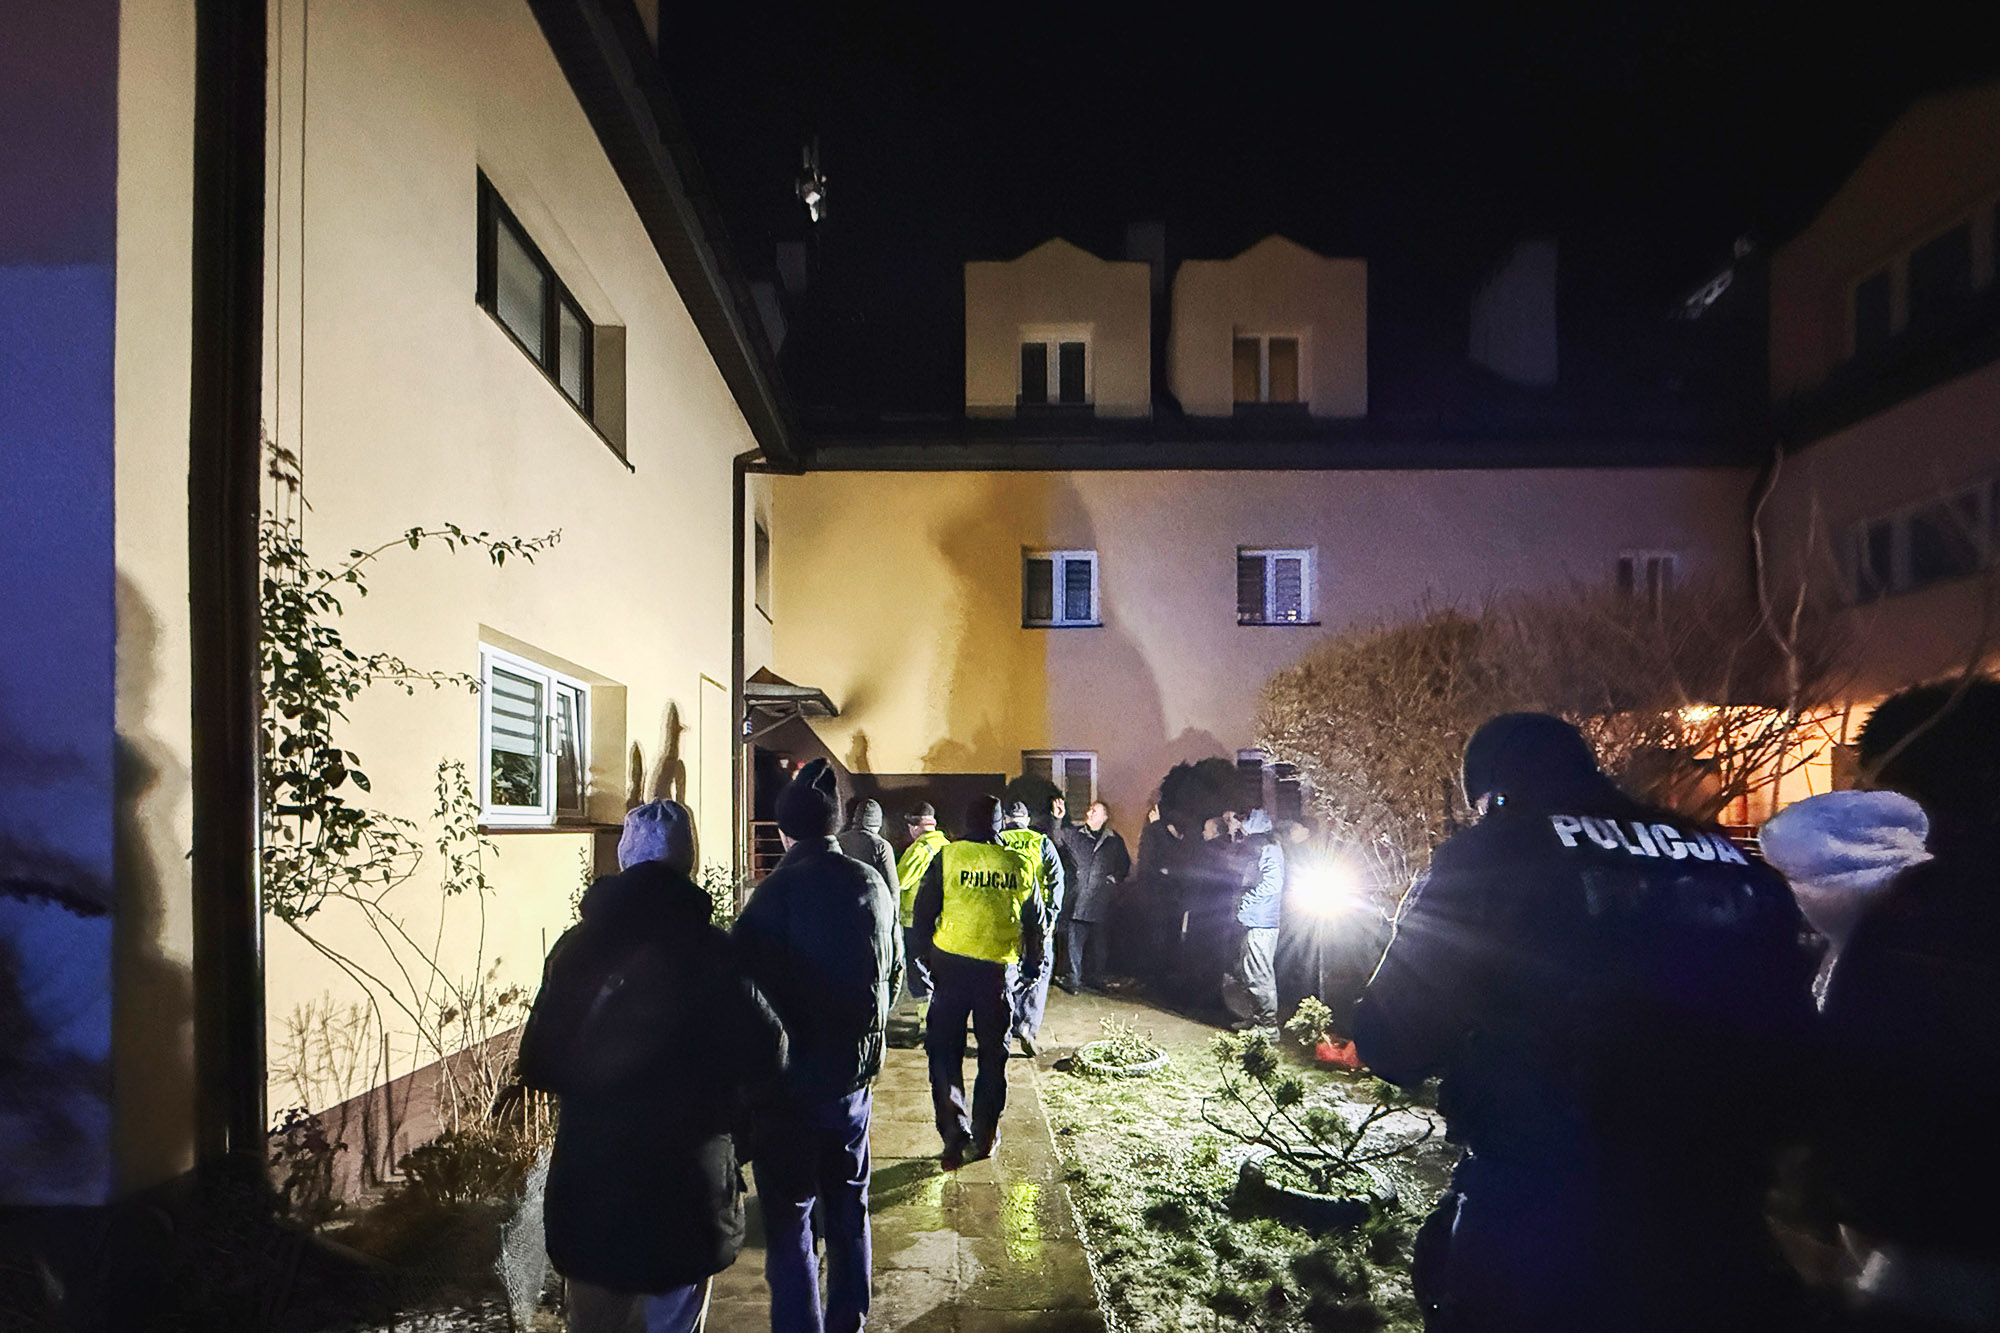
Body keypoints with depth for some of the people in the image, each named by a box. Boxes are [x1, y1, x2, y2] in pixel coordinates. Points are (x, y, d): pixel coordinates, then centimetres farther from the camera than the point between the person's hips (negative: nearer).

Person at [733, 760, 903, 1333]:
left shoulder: (777, 892, -19)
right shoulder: (873, 885, -2)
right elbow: (894, 971, 10)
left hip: (793, 1077, -6)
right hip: (856, 1071, 6)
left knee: (789, 1217, 6)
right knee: (848, 1203, 21)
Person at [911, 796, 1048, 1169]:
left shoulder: (947, 858, -3)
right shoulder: (1020, 865, 2)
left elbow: (923, 914, 0)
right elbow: (1038, 924, 10)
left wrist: (927, 956, 14)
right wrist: (1034, 965, 24)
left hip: (951, 966, -1)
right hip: (1000, 970, 2)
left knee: (945, 1054, 8)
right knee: (993, 1056, 15)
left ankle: (954, 1137, 4)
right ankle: (984, 1137, 22)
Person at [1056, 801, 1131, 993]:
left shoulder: (1114, 840, 11)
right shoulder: (1073, 833, 7)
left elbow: (1125, 864, 20)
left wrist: (1115, 878, 5)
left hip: (1100, 897, 2)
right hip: (1077, 895, -1)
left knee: (1098, 940, 6)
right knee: (1074, 937, -6)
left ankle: (1094, 978, 18)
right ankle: (1073, 978, 1)